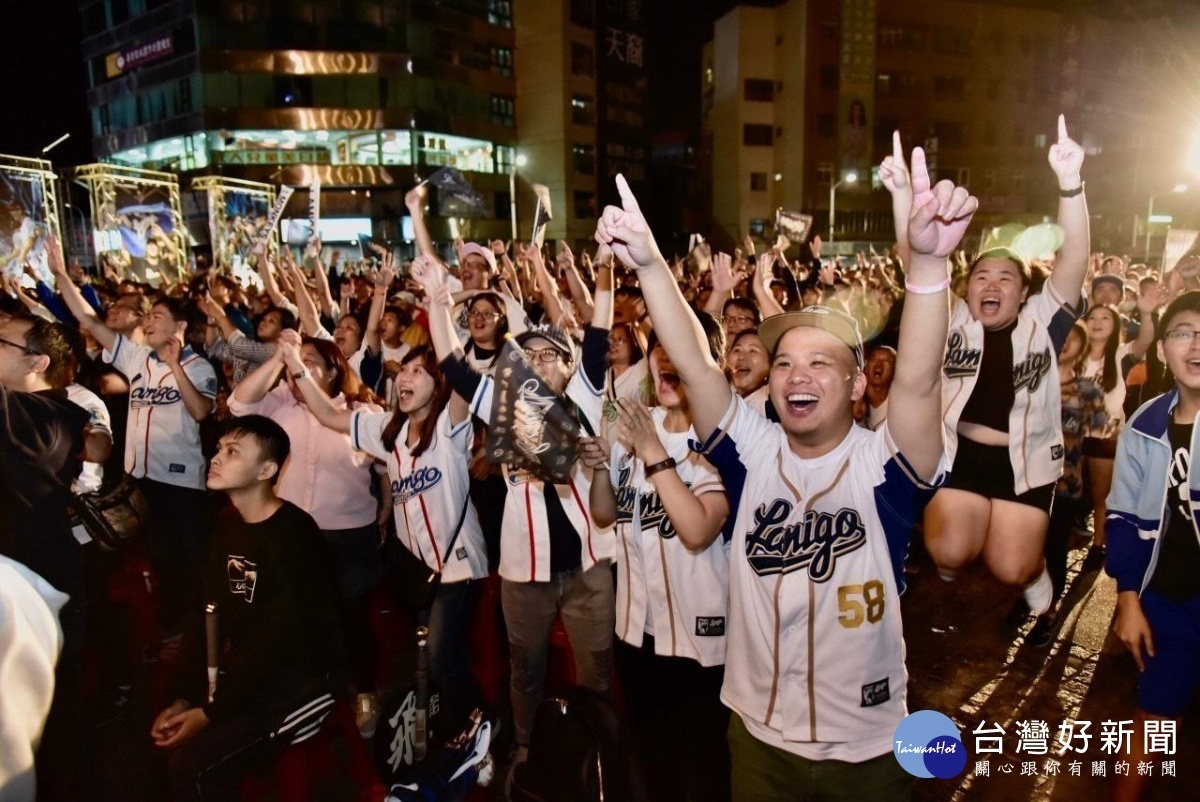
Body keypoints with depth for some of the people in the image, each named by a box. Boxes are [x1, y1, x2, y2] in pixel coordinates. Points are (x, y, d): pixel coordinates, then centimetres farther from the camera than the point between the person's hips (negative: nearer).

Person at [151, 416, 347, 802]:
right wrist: (182, 696, -5)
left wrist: (211, 712, -18)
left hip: (305, 677, -8)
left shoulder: (293, 535, -22)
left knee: (194, 762, -19)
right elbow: (206, 615, 3)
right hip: (249, 668, 8)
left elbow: (278, 642, -23)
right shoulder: (227, 526, 4)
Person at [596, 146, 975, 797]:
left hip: (866, 740, -1)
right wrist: (649, 263, -32)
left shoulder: (884, 464, -16)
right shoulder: (752, 450, -10)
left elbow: (917, 380, -33)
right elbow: (694, 365, -20)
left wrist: (928, 259, -47)